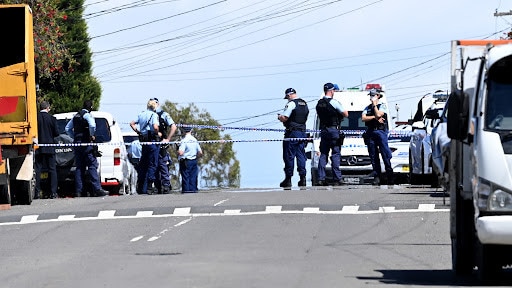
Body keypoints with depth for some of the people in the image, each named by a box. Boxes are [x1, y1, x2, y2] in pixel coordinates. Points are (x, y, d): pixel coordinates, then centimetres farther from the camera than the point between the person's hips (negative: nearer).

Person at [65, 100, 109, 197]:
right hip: (86, 143, -7)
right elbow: (92, 125, -26)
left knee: (79, 167, 10)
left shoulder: (76, 116, 17)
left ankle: (78, 191, 6)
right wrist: (92, 136, -10)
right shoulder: (87, 115, -8)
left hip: (77, 144, 7)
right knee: (92, 166, -7)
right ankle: (97, 189, -13)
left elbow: (67, 128, 23)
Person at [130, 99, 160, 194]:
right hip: (152, 142, -7)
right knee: (152, 165, -3)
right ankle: (149, 187, -7)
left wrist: (138, 132, 16)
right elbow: (155, 127, -24)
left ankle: (140, 188, 17)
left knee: (143, 164, 14)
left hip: (144, 142, 7)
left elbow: (132, 124, 15)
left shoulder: (141, 114, 12)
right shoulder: (153, 115, -10)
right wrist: (158, 134, -7)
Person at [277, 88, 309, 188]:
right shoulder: (305, 104, 13)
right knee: (301, 156, 9)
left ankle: (288, 179, -1)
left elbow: (284, 118, -18)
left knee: (289, 156, -2)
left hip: (292, 132, -7)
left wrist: (279, 116, 6)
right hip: (302, 132, 7)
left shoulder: (291, 104, -12)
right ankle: (302, 178, 5)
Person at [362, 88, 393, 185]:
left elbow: (378, 114, -13)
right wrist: (375, 117, -9)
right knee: (373, 155, 1)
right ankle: (377, 176, 3)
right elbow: (363, 118, 1)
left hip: (380, 131, -4)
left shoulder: (382, 106, 5)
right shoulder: (367, 108, 16)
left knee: (385, 153, -7)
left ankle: (390, 176, -5)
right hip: (370, 132, 4)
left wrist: (374, 104, -3)